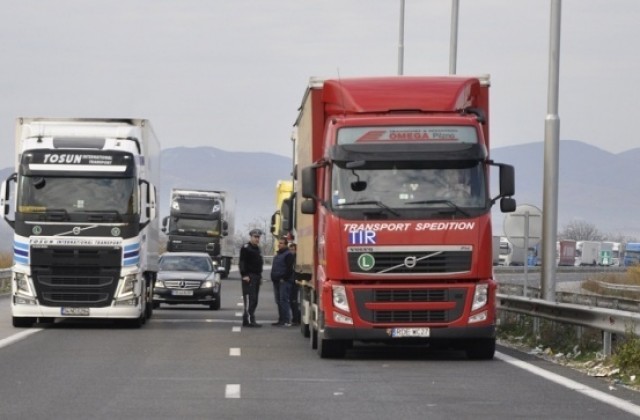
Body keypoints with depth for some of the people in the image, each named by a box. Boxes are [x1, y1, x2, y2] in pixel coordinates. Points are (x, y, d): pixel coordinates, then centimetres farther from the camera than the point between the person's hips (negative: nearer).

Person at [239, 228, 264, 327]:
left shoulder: (257, 249, 20)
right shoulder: (246, 248, -7)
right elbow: (242, 262, -13)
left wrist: (260, 276, 20)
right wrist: (244, 275, -20)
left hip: (256, 277, 9)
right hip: (249, 277, -9)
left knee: (254, 300, 9)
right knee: (249, 298, -15)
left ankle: (247, 320, 13)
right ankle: (249, 320, -19)